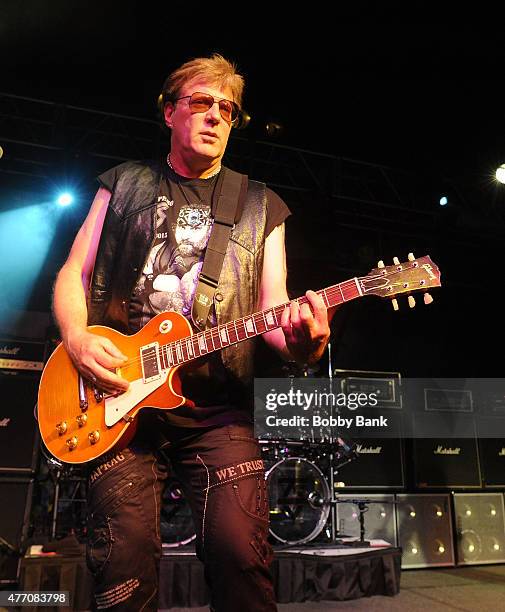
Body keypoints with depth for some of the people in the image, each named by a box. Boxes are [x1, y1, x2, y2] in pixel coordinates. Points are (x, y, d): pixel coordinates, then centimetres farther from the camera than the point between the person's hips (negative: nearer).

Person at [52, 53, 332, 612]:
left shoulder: (261, 205, 13)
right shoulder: (124, 184, 14)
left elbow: (272, 307, 6)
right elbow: (73, 273, 12)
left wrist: (299, 340, -18)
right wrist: (77, 339, -8)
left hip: (218, 407, 0)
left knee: (241, 556, -11)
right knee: (124, 567, -1)